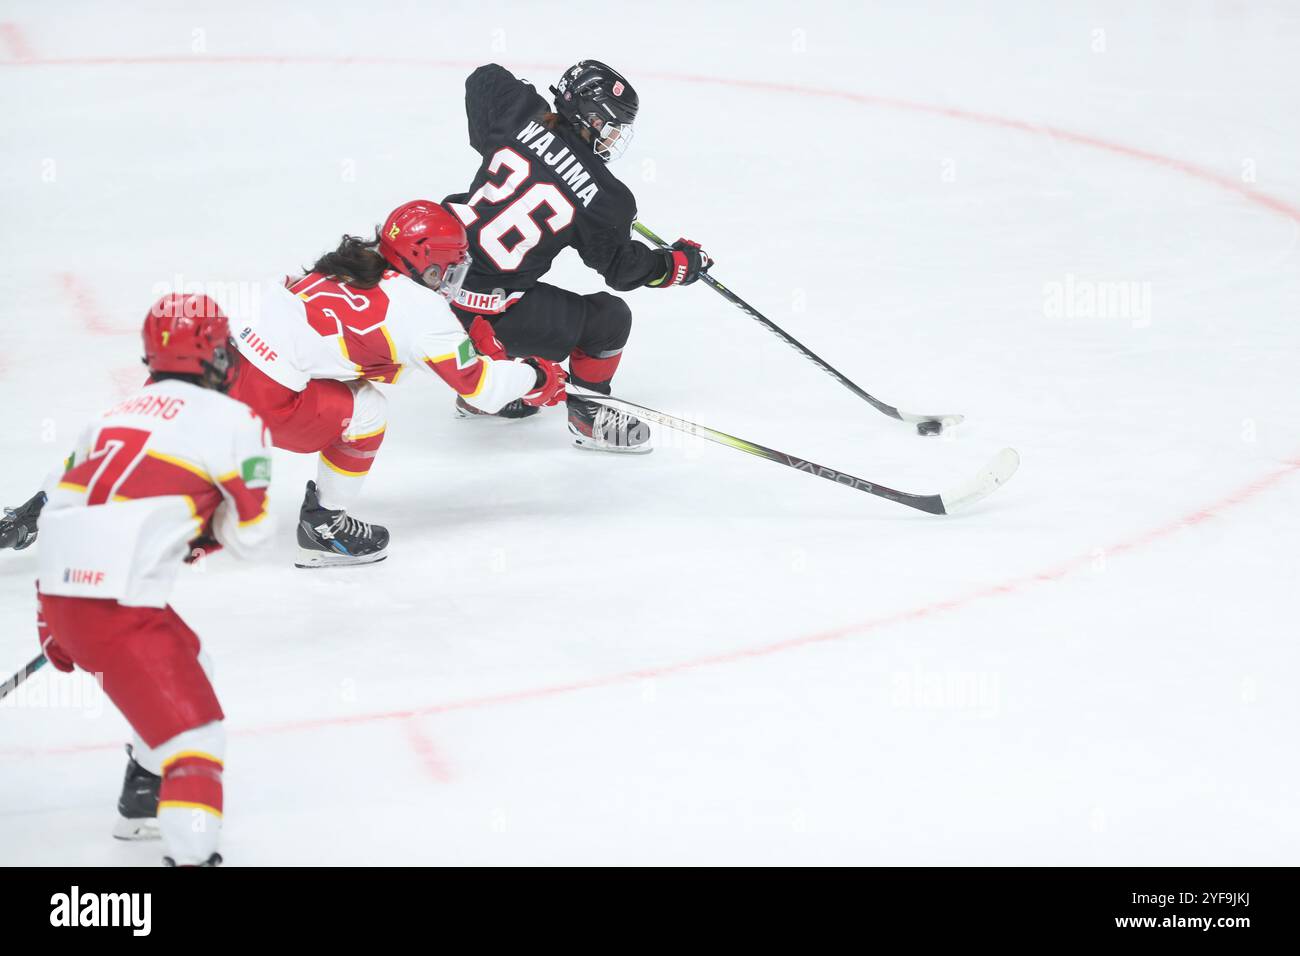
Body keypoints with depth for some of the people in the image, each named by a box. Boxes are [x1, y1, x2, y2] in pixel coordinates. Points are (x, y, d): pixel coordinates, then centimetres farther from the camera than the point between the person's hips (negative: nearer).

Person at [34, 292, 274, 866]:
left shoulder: (118, 413, 22)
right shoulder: (230, 419, -1)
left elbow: (61, 508, 23)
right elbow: (249, 533, 3)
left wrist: (51, 622, 30)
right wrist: (202, 531, 25)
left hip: (59, 588, 8)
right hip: (118, 608, -8)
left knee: (184, 661, 32)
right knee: (194, 731, -8)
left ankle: (144, 801, 44)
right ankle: (190, 852, -23)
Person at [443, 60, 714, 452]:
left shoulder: (521, 114, -2)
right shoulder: (600, 196, -14)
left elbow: (483, 79, 21)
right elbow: (621, 268, 1)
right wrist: (678, 263, 18)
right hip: (489, 311, -7)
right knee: (609, 318, 10)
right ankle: (588, 416, 28)